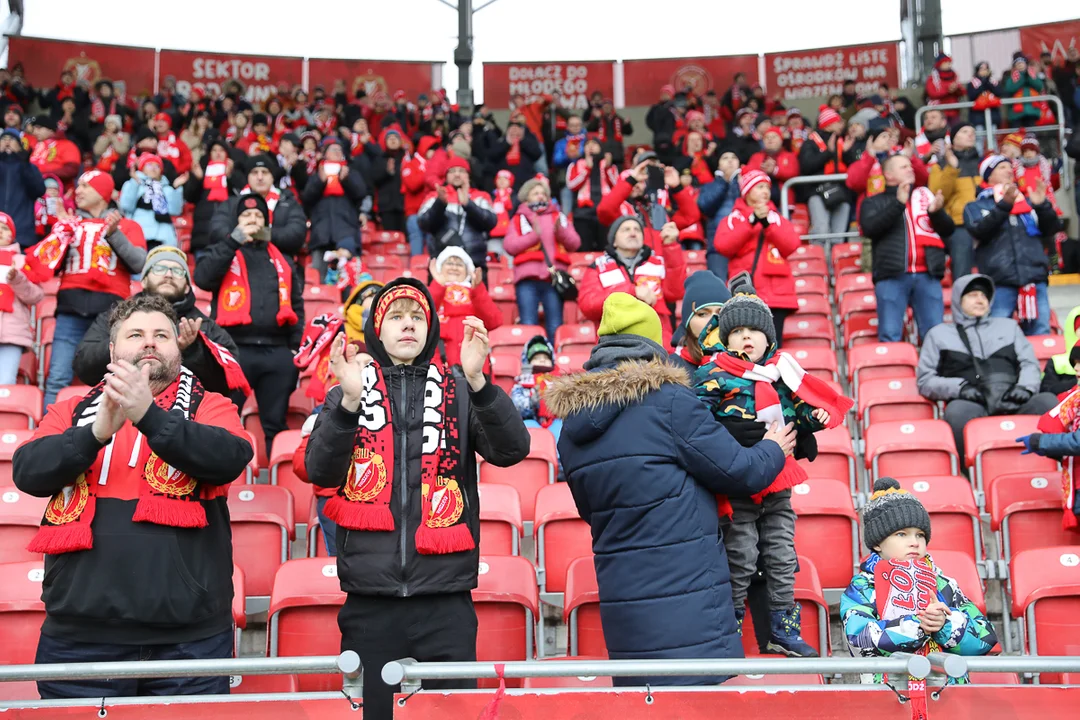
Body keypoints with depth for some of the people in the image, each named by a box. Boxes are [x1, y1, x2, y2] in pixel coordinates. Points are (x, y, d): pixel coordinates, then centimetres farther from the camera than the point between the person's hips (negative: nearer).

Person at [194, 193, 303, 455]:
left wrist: (295, 346, 7)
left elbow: (296, 305, 18)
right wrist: (235, 240, -9)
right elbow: (202, 278, -9)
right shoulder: (224, 253, 12)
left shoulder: (282, 261, 22)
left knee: (275, 423, 7)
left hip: (277, 353, 3)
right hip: (235, 350, -3)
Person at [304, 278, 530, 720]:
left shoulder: (460, 391, 7)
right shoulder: (347, 393, 9)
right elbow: (320, 472, -4)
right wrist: (350, 400, -19)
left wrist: (476, 379, -21)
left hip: (446, 594, 0)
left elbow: (511, 450, -7)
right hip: (370, 595, 1)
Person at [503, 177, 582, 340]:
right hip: (528, 278, -1)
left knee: (555, 326, -6)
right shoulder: (519, 219, 18)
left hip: (555, 276, 1)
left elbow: (574, 244, 13)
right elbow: (509, 246, 1)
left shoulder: (559, 217, 24)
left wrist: (561, 231, -6)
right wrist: (534, 235, -9)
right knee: (528, 325, -10)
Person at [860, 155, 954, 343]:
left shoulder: (926, 195, 21)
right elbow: (869, 228, -6)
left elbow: (949, 230, 15)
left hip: (927, 275, 2)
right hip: (891, 277, -2)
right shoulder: (874, 202, 14)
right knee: (890, 336, -7)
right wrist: (898, 204, -12)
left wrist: (936, 212, -5)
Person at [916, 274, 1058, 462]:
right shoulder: (939, 334, 23)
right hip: (973, 404, -2)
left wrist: (1025, 386, -2)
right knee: (957, 410, -38)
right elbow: (924, 380, 14)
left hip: (1013, 402, 2)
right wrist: (959, 387, -5)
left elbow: (1029, 363, 21)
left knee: (1047, 401, -31)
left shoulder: (1008, 325, 32)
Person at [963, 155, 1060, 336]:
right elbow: (979, 231, -8)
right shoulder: (976, 207, 12)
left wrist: (1043, 206, -5)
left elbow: (1053, 228, 13)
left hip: (1036, 280, 3)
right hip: (999, 283, -3)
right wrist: (1004, 206, -17)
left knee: (1041, 337, 2)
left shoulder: (1028, 202, 21)